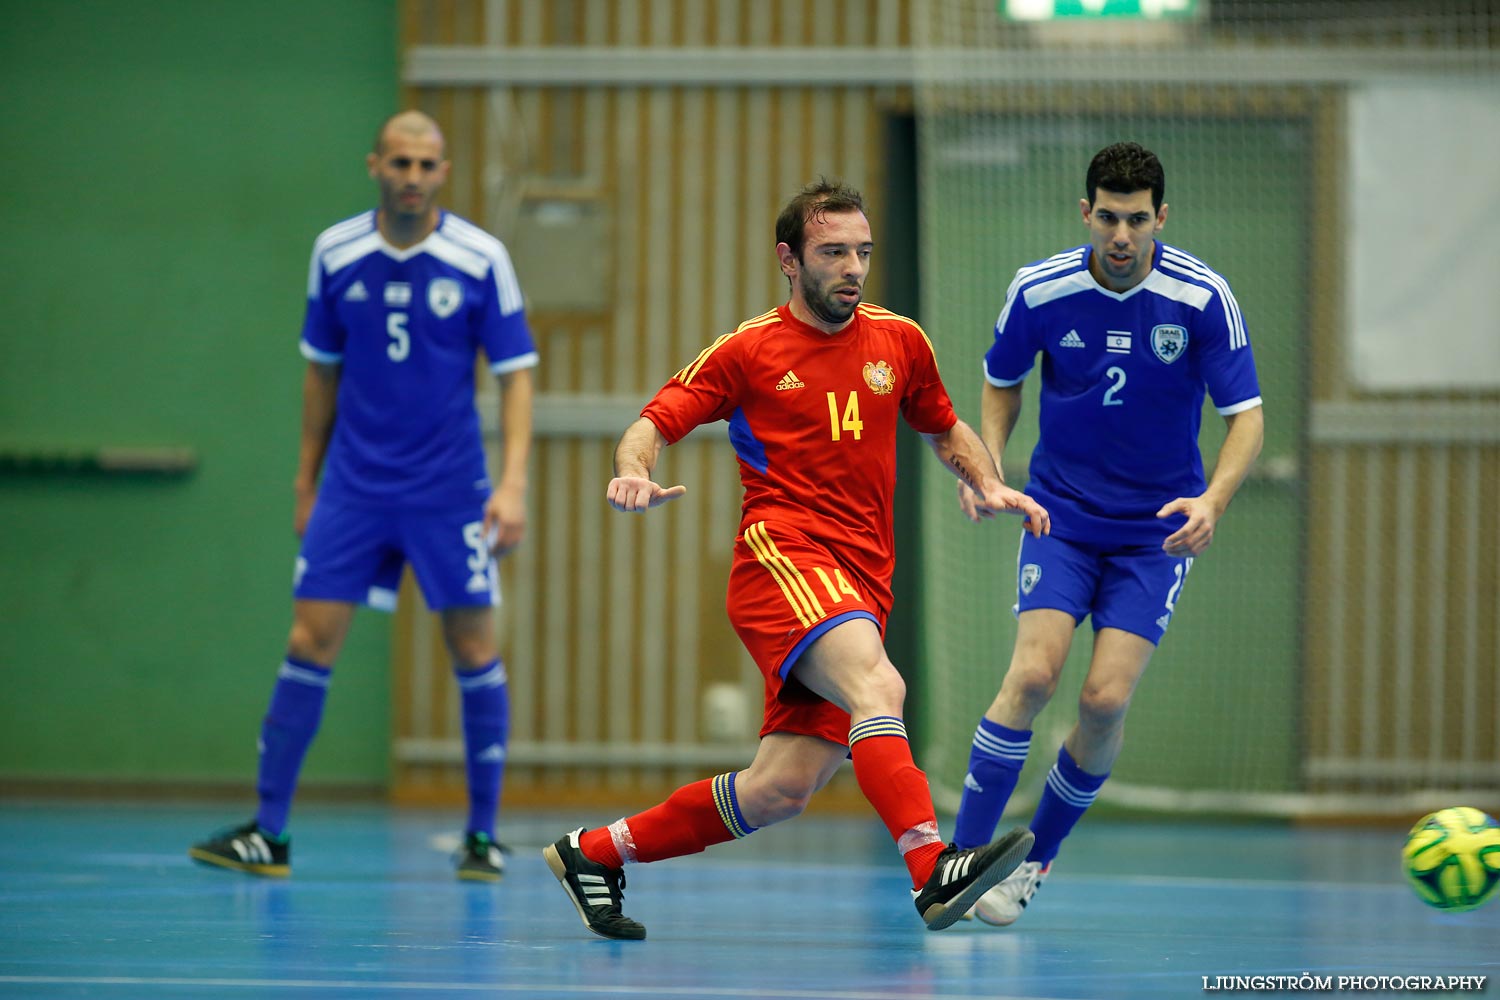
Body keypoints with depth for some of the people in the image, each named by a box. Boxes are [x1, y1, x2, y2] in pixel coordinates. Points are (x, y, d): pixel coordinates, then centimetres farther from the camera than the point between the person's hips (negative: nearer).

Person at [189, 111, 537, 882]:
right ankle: (269, 832, 0)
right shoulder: (335, 254, 1)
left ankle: (483, 834, 11)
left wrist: (514, 483, -14)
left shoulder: (481, 259, -6)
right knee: (310, 641, -4)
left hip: (450, 492, -2)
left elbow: (515, 374, -4)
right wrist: (306, 482, 13)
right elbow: (322, 371, 12)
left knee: (474, 649, -1)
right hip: (354, 490, 2)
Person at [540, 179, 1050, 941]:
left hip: (861, 585, 5)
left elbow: (945, 429, 31)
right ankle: (932, 870, -50)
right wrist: (634, 473, -18)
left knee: (782, 790, -1)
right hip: (782, 557, -5)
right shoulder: (748, 350, 5)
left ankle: (593, 853, 15)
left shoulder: (899, 342, 16)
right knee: (877, 685, -33)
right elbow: (654, 424, 5)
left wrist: (989, 485, 11)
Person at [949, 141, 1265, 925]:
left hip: (1157, 527, 0)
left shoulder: (1201, 297, -14)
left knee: (1106, 699, -12)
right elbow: (1002, 380, 10)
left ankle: (1037, 858, 8)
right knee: (1033, 673, -18)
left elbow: (1245, 417, -11)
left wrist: (1212, 501, -28)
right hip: (1061, 511, 1)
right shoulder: (1039, 291, -10)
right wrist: (988, 462, -6)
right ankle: (963, 854, -10)